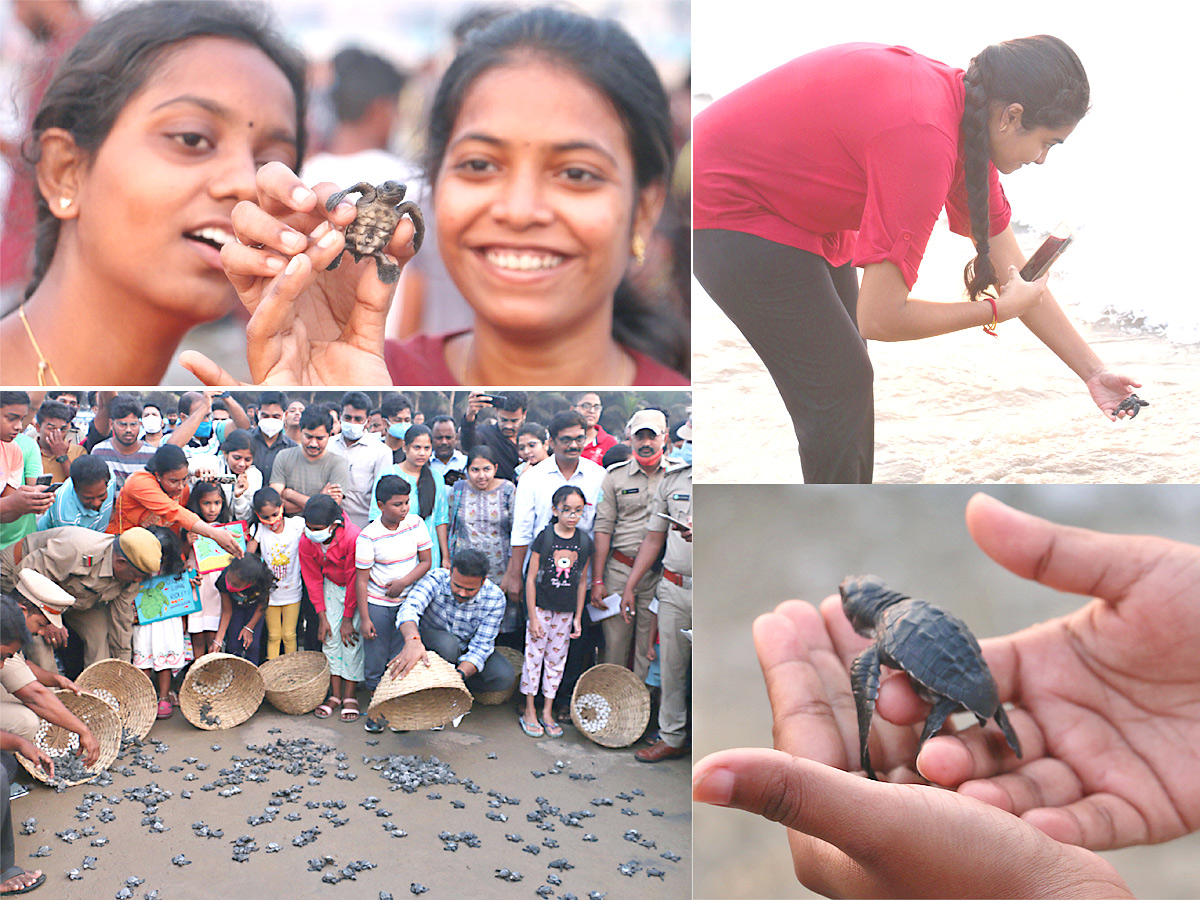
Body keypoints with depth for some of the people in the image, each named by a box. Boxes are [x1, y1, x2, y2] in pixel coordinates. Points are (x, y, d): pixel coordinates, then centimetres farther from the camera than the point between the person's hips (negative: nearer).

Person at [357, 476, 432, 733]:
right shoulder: (368, 536, -15)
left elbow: (426, 561, 1)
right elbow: (362, 579, -10)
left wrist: (404, 581, -15)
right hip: (378, 605, -2)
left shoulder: (415, 524, -5)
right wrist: (365, 618, -11)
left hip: (407, 602, 2)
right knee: (376, 659, 5)